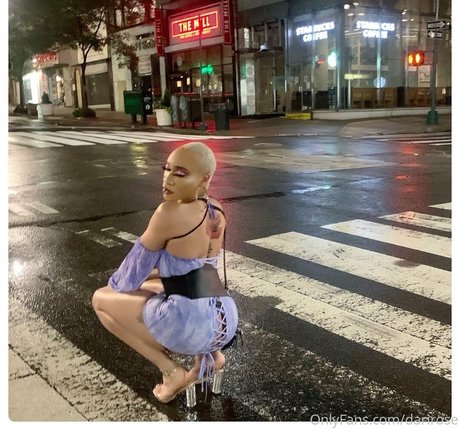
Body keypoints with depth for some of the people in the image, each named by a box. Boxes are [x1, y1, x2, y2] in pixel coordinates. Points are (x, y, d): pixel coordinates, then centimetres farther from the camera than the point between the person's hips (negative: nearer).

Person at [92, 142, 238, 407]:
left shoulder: (169, 213, -14)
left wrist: (117, 285, 20)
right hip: (225, 322, 8)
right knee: (149, 288, 35)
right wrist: (149, 276, 26)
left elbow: (140, 261, 0)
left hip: (190, 324, -8)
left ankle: (172, 371, 4)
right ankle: (209, 354, 15)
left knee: (102, 298, 13)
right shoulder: (216, 211, 9)